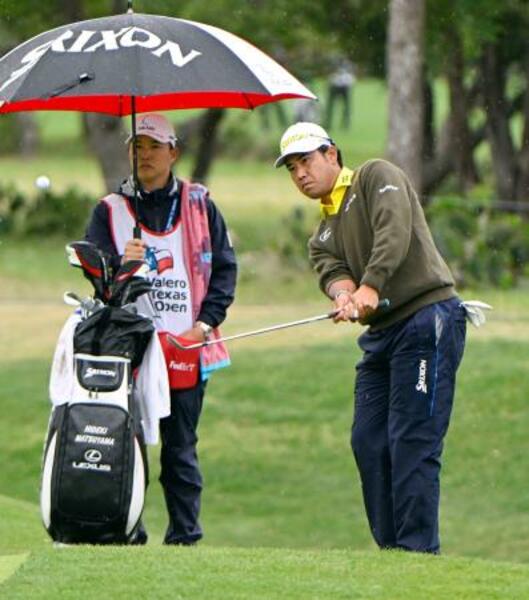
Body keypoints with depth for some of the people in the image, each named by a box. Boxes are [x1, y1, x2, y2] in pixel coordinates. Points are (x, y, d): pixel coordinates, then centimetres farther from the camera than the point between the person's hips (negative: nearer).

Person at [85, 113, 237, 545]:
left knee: (181, 449, 3)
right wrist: (122, 265, -21)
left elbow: (224, 266, 10)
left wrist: (207, 320, -2)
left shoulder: (198, 204, 10)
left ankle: (185, 537, 7)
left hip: (188, 347, 0)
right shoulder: (110, 210, 9)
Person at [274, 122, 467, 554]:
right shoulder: (324, 234, 23)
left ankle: (418, 548, -12)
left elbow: (394, 229, -15)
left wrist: (370, 286, -27)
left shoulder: (377, 177, 3)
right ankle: (390, 549, 10)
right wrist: (344, 295, -21)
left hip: (428, 317, -8)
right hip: (381, 334, 8)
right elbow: (333, 271, 3)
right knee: (368, 442, 4)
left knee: (412, 442, -12)